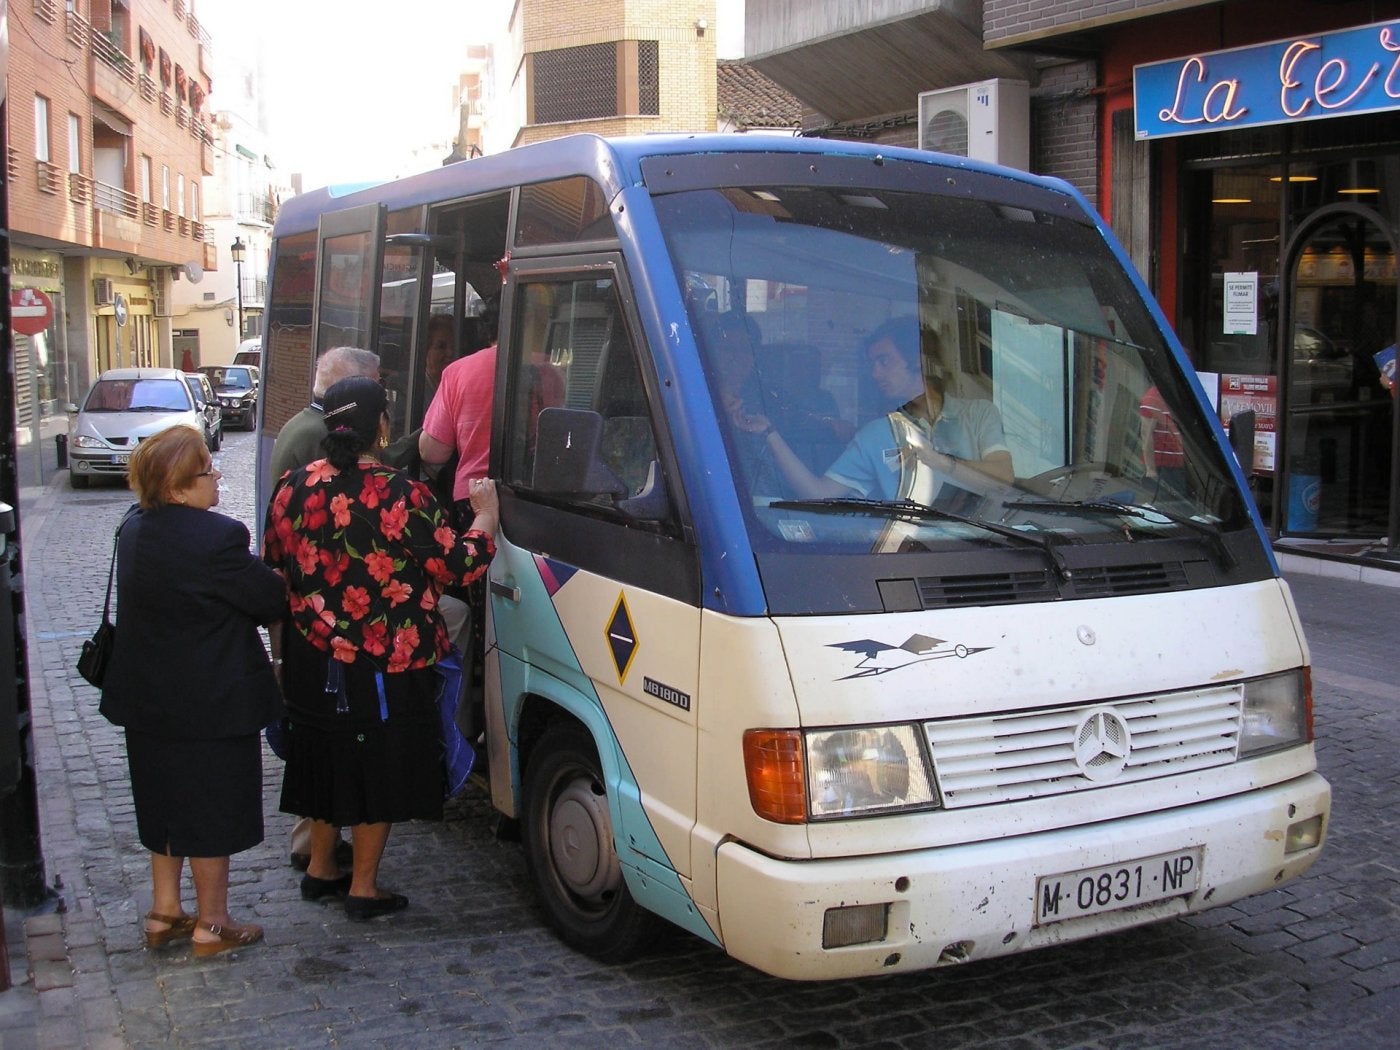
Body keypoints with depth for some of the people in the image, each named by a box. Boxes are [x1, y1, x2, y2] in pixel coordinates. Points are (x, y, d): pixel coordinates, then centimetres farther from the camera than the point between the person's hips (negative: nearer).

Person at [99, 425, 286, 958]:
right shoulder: (216, 538, -26)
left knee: (166, 804, 21)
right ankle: (212, 925, 20)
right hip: (211, 705, -8)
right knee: (213, 812, 7)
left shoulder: (135, 529, 1)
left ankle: (164, 912, 33)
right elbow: (273, 601, -18)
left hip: (149, 701, 8)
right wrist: (280, 580, 3)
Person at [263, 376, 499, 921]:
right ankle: (364, 887, 17)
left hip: (312, 662, 6)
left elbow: (273, 566, 9)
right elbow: (459, 563, -12)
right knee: (380, 768, 8)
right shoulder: (403, 496, -19)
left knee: (329, 756, 21)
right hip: (385, 668, -5)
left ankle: (320, 869, 34)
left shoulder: (292, 488, -3)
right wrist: (486, 512, 3)